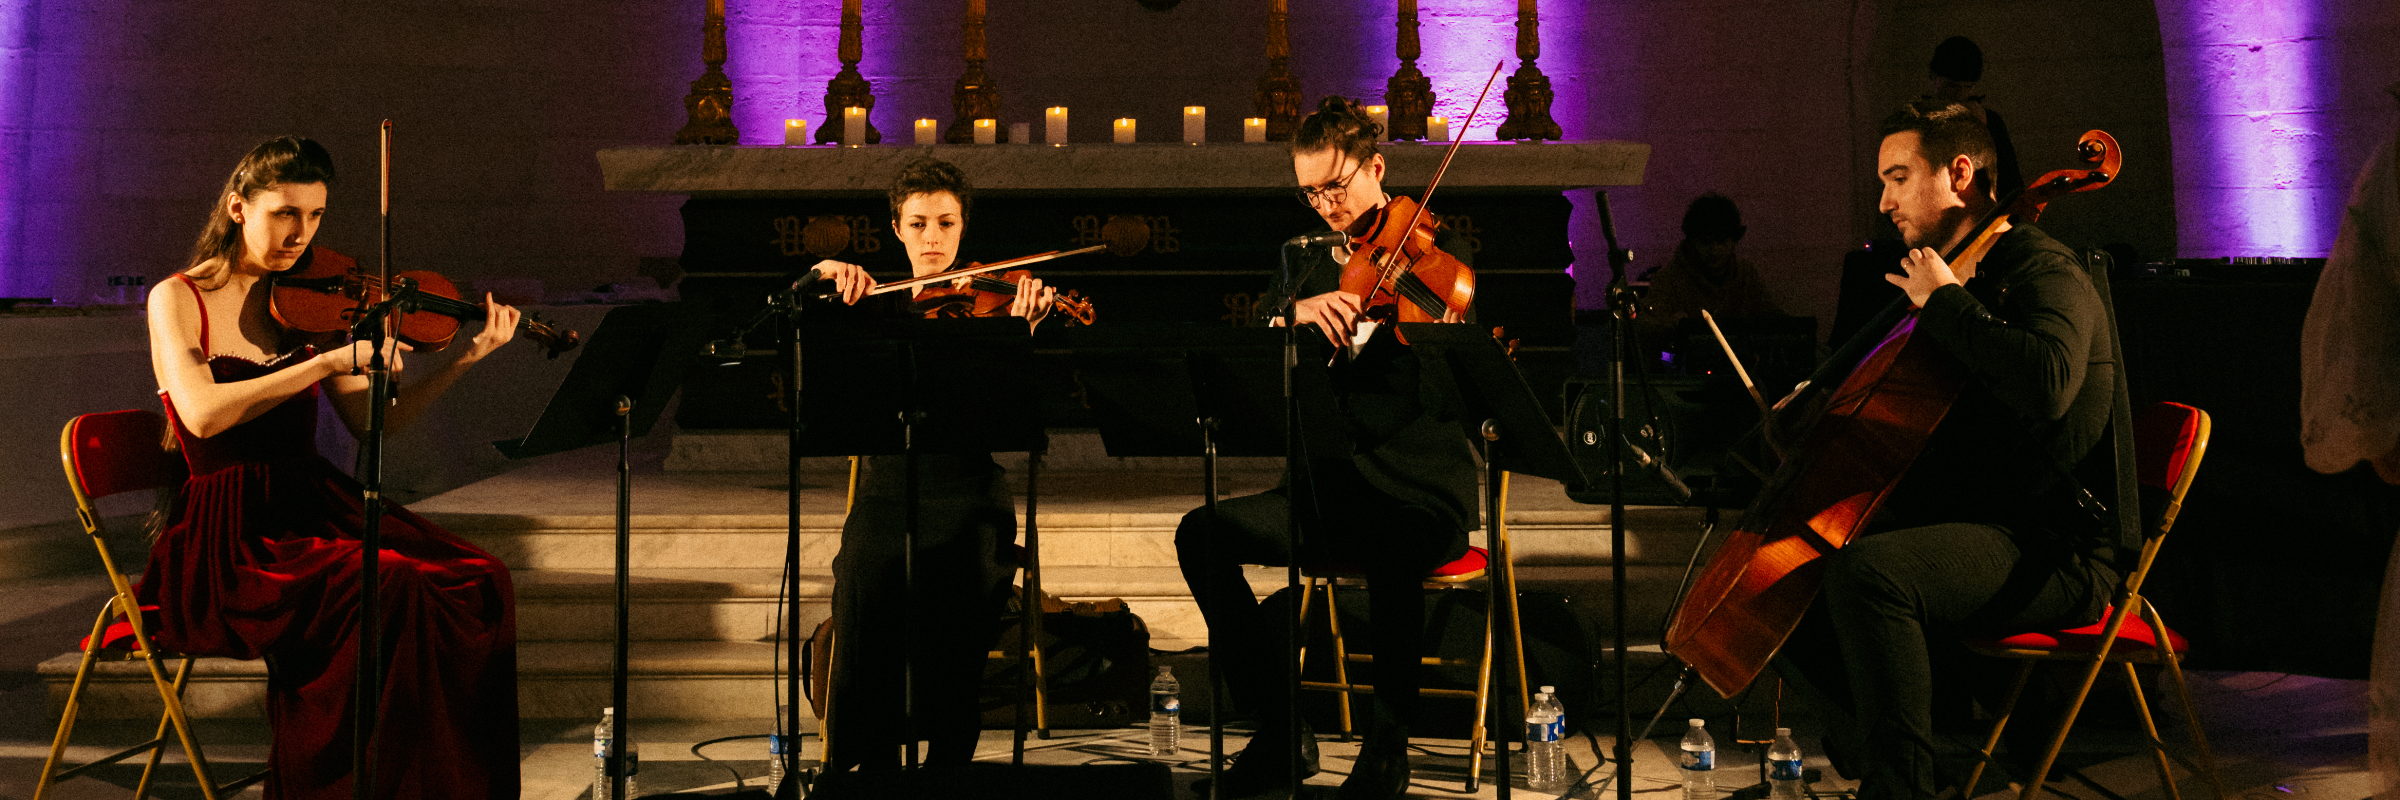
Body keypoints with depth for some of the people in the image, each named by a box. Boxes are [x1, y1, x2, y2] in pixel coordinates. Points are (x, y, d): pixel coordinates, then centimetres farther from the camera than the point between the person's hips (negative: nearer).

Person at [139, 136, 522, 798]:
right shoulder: (178, 299, -2)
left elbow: (374, 422, 7)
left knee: (477, 582, -20)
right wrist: (335, 359, -26)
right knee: (396, 590, -31)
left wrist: (466, 360, -4)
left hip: (311, 505, 5)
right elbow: (202, 414, -22)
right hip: (227, 532, -5)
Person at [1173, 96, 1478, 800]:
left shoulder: (1438, 253, -2)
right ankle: (1282, 730, -6)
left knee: (1389, 558, -39)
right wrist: (1296, 310, -20)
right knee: (1203, 534, -17)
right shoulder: (1307, 267, 13)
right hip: (1325, 491, 5)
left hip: (1420, 493, -5)